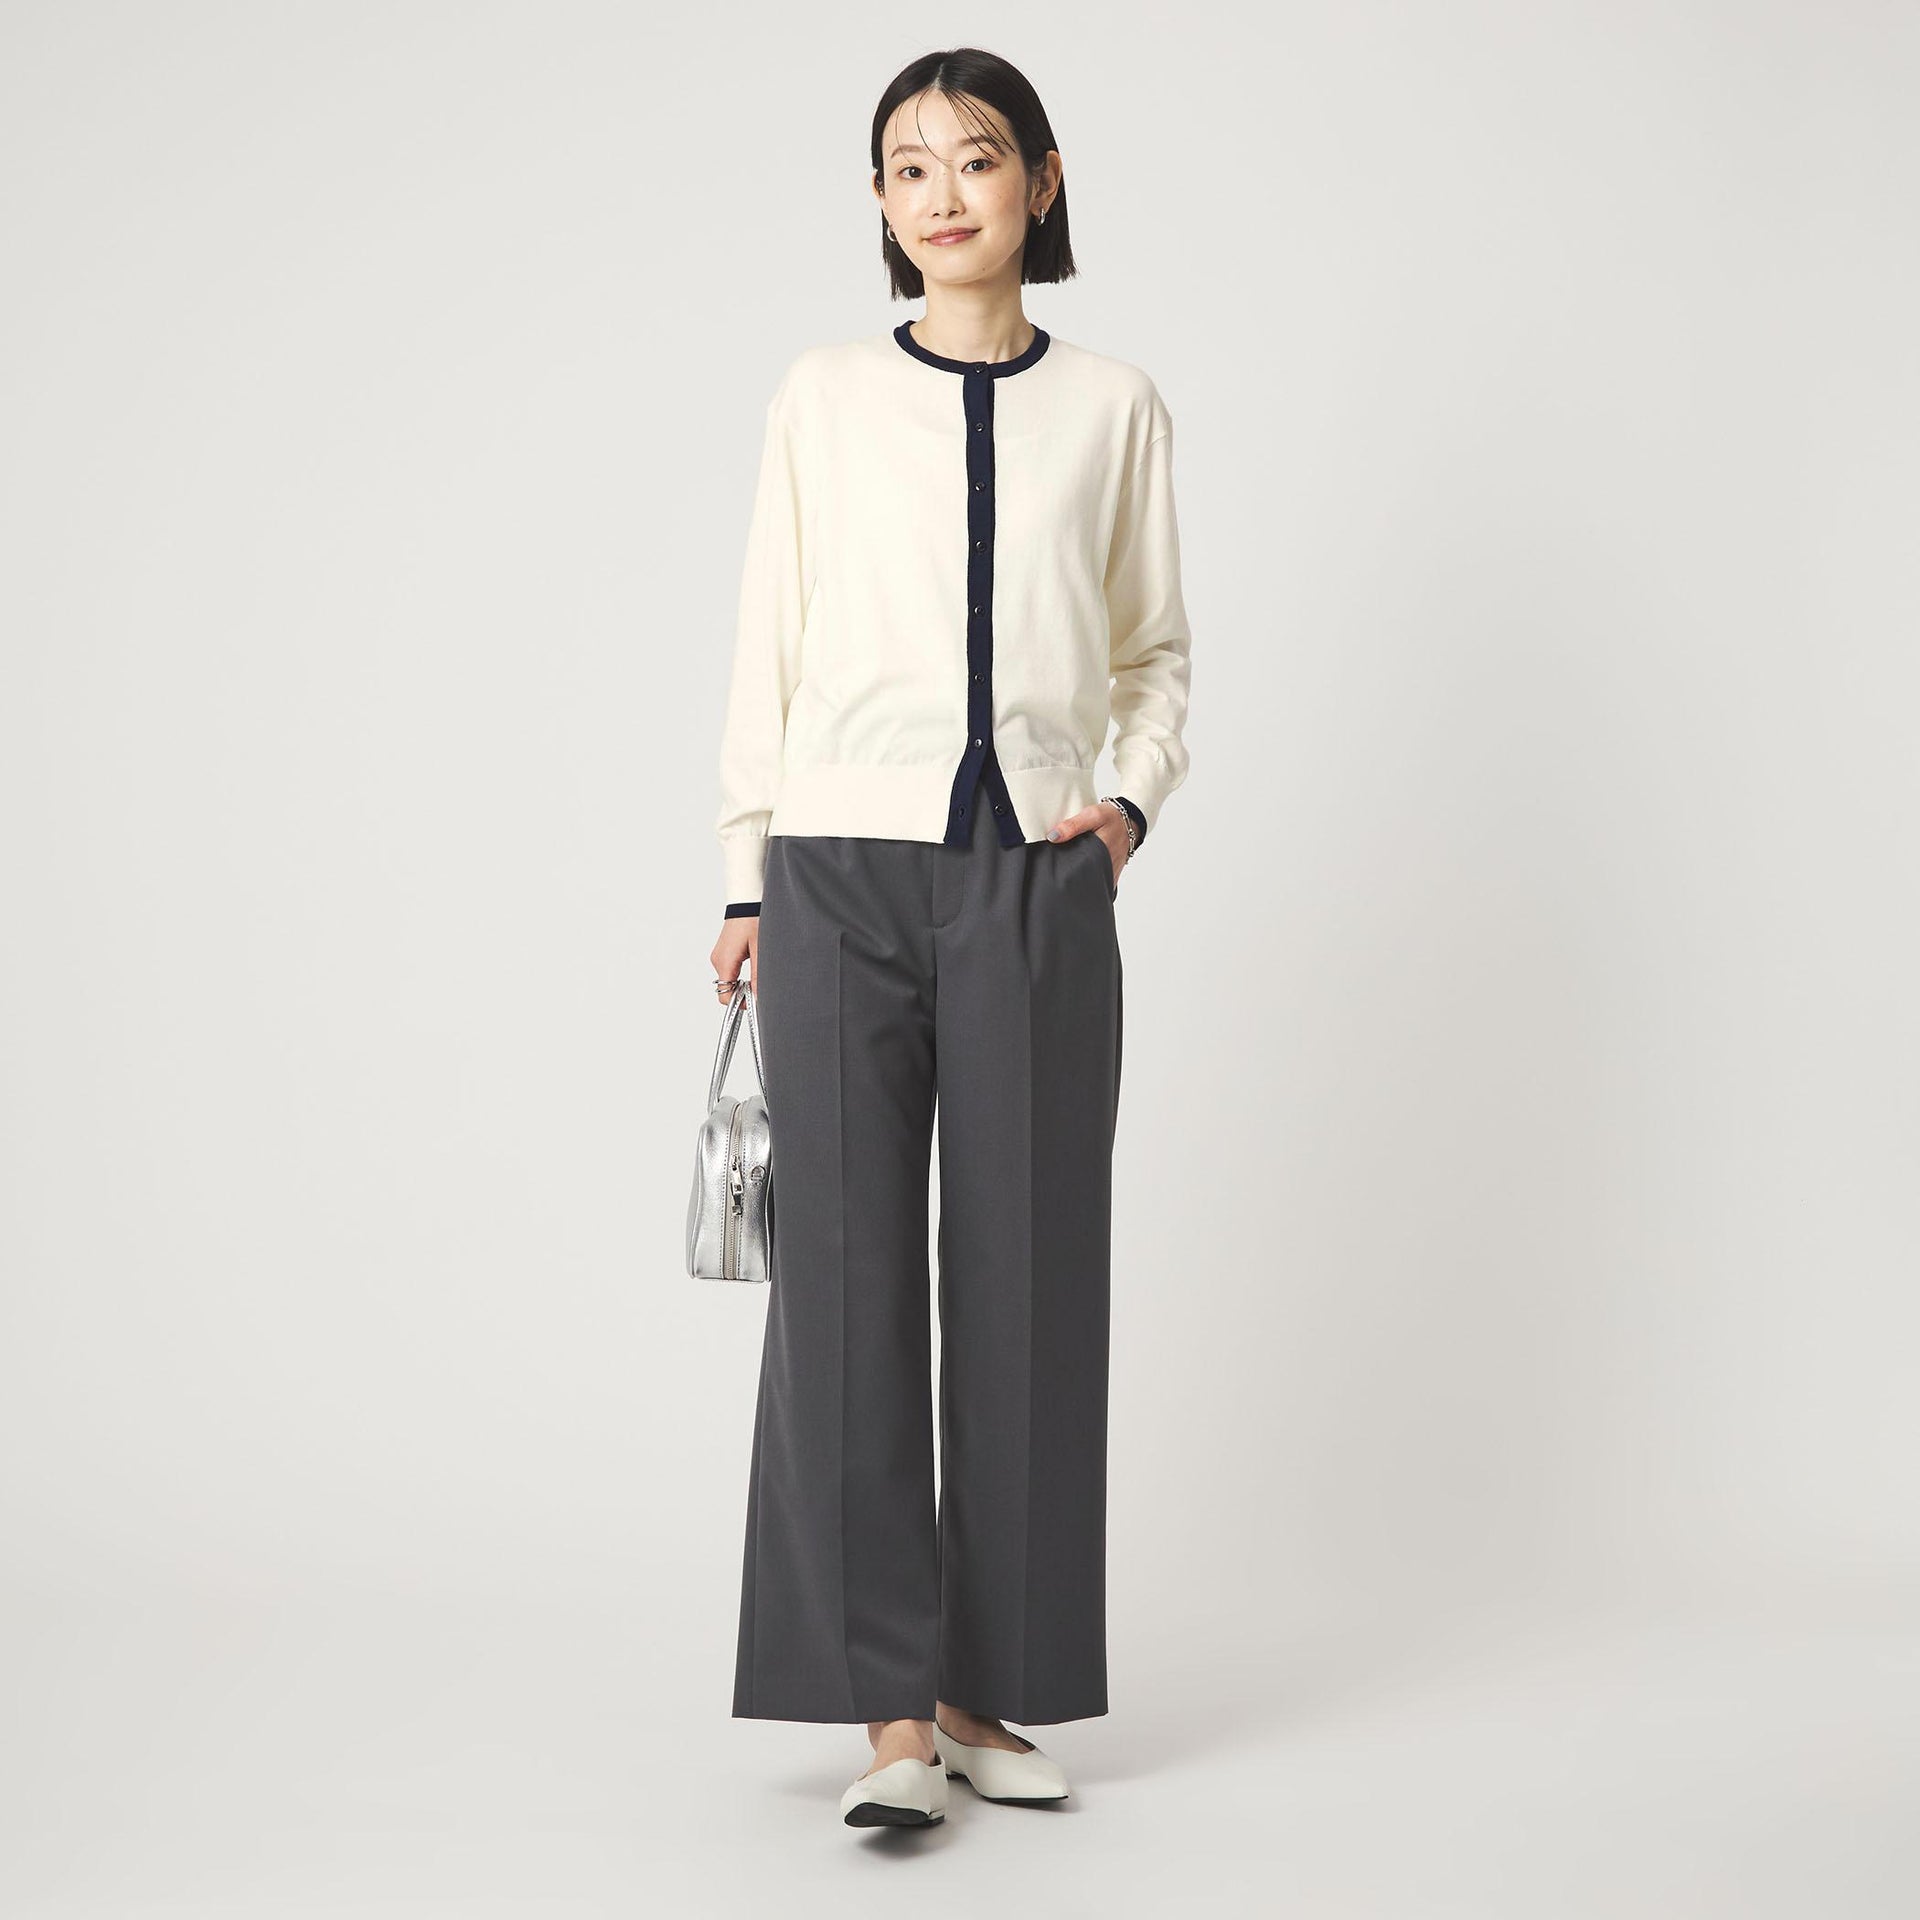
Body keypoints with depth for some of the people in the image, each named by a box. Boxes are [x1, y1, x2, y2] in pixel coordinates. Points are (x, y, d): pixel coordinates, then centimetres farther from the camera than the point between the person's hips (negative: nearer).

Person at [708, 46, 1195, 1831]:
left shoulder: (1113, 406, 9)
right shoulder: (825, 397, 7)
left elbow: (1157, 653, 16)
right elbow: (765, 647, 9)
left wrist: (1136, 799, -1)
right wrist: (747, 880, 5)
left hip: (1034, 882, 1)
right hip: (844, 873, -1)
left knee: (1025, 1273, 3)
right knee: (847, 1268, -5)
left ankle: (995, 1691, 13)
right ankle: (889, 1705, 1)